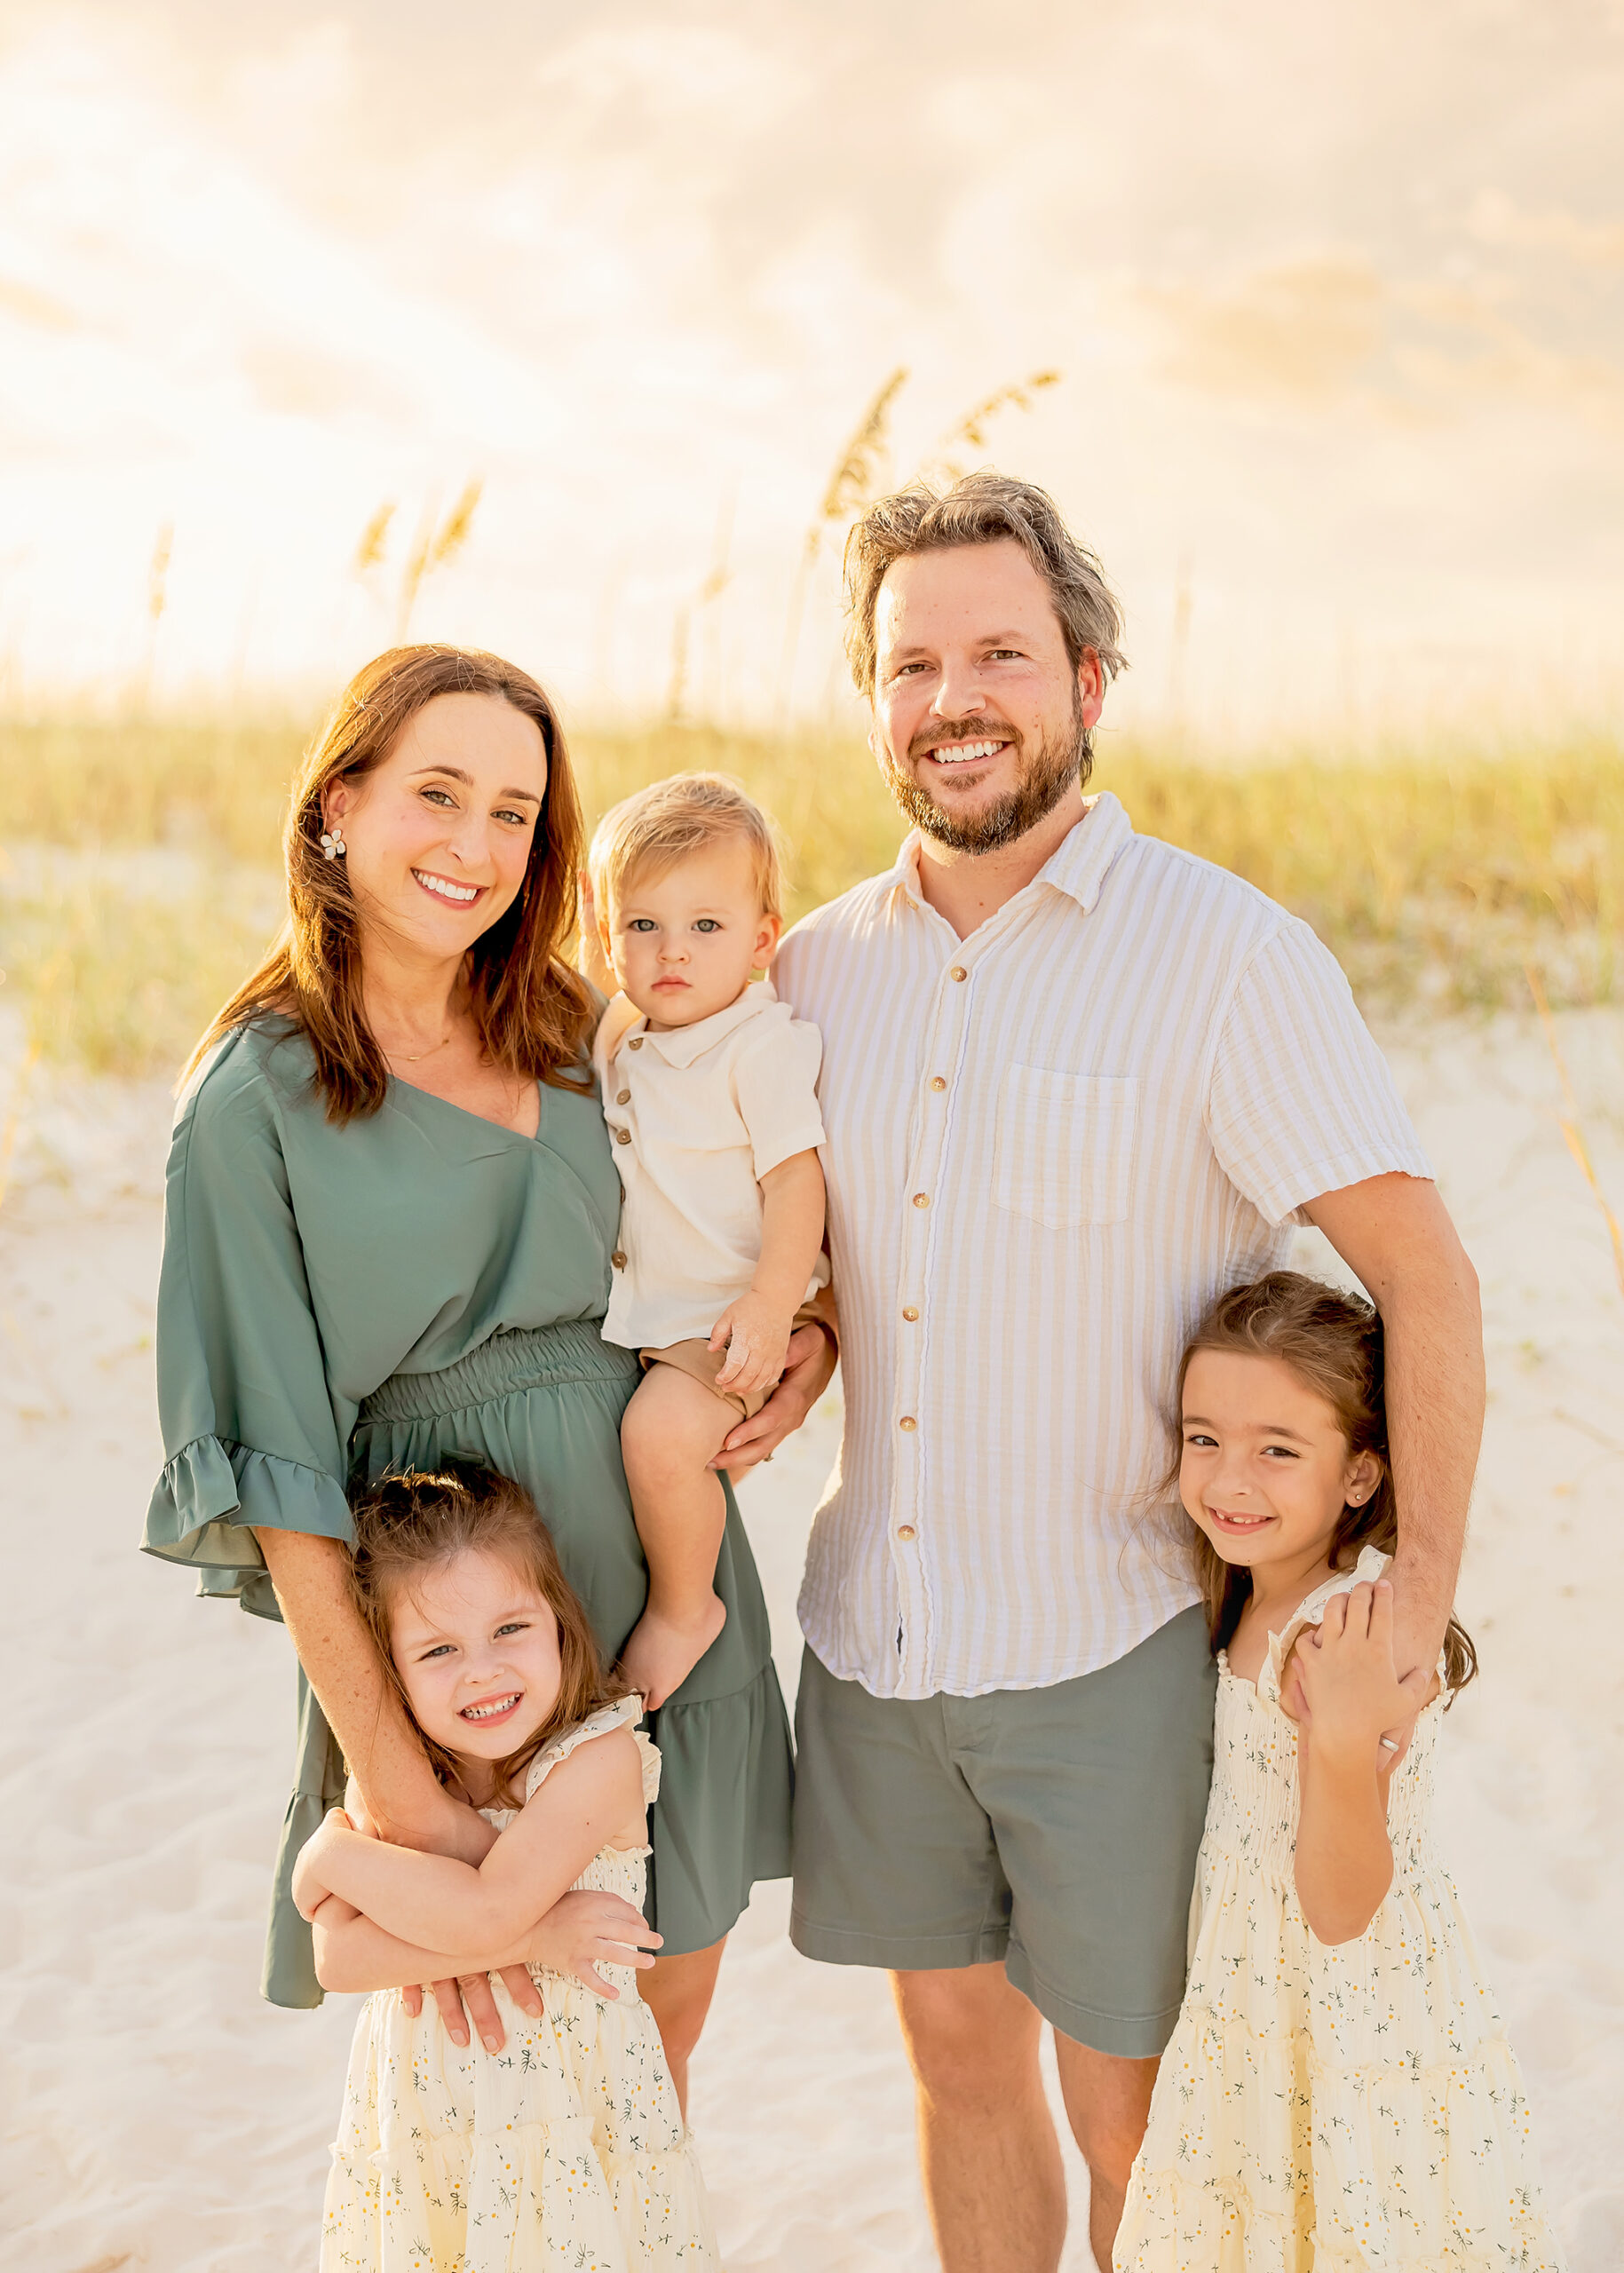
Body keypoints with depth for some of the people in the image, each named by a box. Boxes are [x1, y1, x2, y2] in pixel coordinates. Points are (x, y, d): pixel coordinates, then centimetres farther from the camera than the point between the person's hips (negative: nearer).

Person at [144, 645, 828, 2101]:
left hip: (668, 1579, 5)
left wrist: (817, 1337, -6)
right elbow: (277, 1473, -13)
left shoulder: (588, 1038, 4)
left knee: (672, 2006, 16)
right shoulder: (260, 1100, -10)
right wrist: (401, 1792, -18)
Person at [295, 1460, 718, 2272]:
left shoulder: (598, 1756, -20)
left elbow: (482, 1913, -30)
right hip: (424, 2107, 3)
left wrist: (335, 1852, -18)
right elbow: (338, 1959, -18)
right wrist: (525, 1936, -29)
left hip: (567, 2105, -3)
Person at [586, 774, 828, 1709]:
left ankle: (684, 1607, -6)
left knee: (662, 1431, -29)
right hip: (643, 1316, 9)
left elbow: (795, 1175, -20)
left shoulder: (765, 1044, -14)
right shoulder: (622, 1037, 9)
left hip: (729, 1321, -9)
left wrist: (772, 1300, -28)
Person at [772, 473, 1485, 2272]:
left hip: (1117, 1651, -4)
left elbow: (1424, 1273, -12)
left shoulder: (1228, 955, -13)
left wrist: (1419, 1594, -16)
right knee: (957, 2052, 19)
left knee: (1132, 2120, 10)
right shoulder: (817, 969, 3)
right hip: (872, 1634, 5)